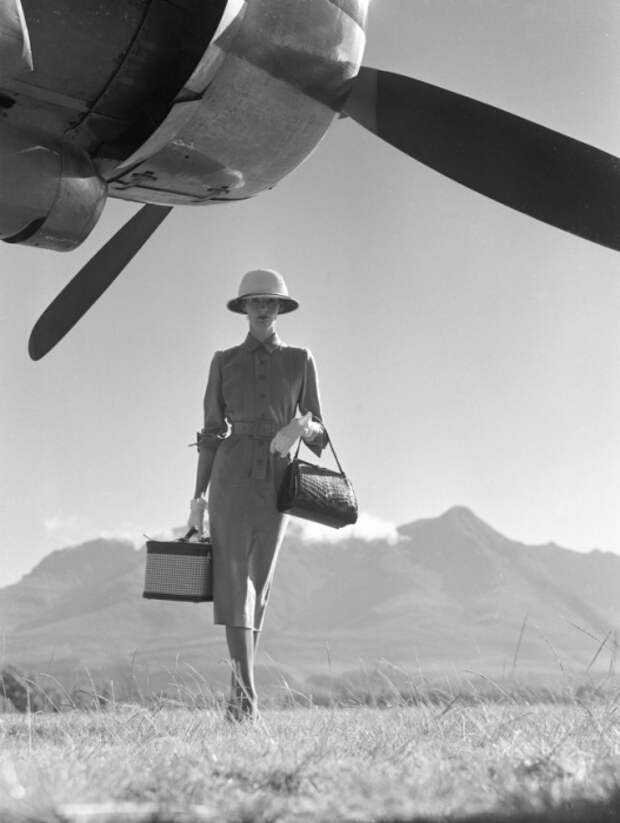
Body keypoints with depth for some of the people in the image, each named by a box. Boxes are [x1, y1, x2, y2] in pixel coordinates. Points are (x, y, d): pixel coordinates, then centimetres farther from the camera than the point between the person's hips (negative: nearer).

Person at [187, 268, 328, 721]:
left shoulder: (301, 361, 9)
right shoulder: (224, 362, 9)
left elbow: (319, 431, 7)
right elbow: (211, 432, 8)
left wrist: (301, 429, -19)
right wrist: (199, 496, 2)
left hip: (276, 479, 1)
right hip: (231, 475, -1)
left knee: (258, 584, 5)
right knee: (233, 578, -15)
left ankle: (239, 689, 21)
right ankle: (247, 693, -20)